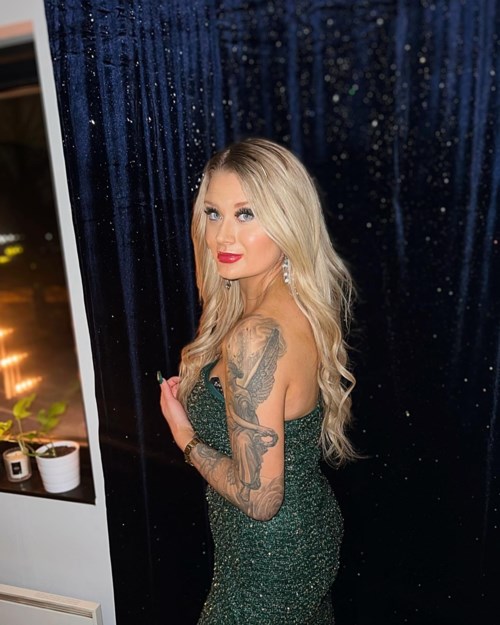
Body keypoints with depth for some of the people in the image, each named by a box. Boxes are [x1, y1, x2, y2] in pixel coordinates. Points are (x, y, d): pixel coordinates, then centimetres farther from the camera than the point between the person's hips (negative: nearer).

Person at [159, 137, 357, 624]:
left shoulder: (255, 338, -34)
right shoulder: (305, 308, -6)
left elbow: (259, 498, -28)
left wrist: (185, 435, -15)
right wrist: (199, 391, 1)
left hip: (269, 564, -8)